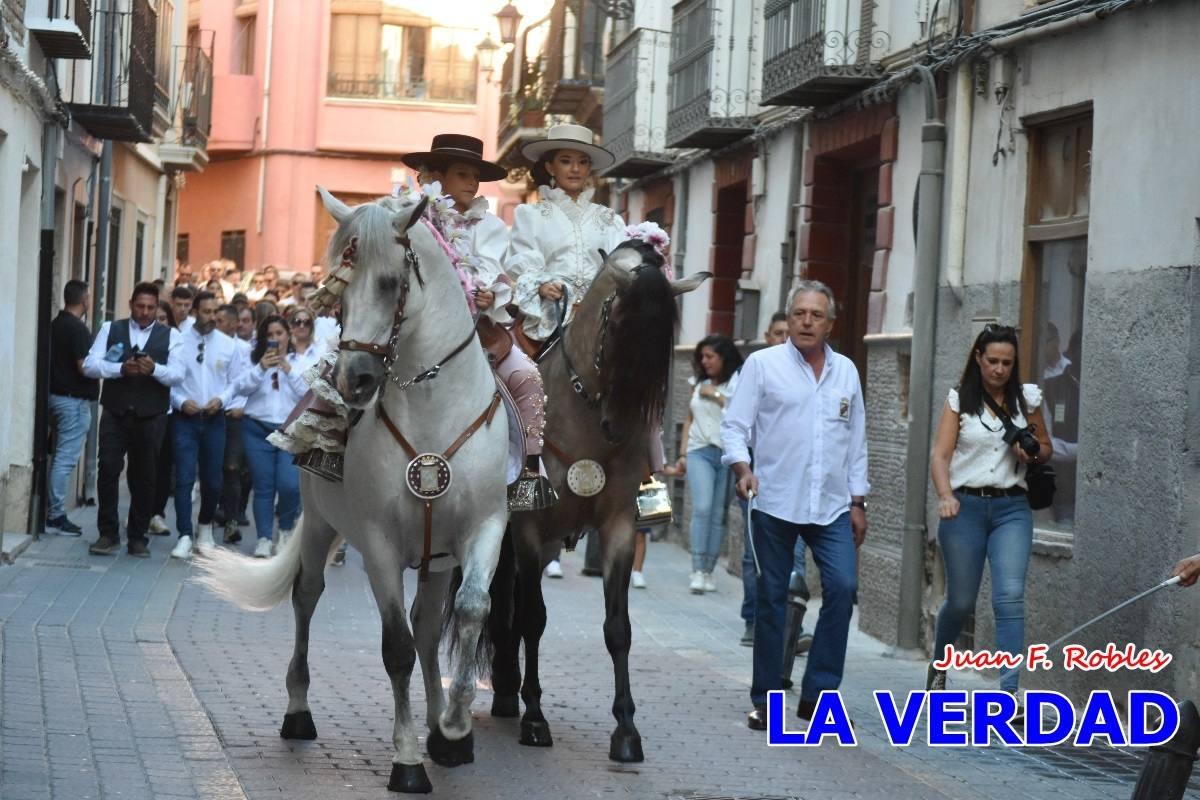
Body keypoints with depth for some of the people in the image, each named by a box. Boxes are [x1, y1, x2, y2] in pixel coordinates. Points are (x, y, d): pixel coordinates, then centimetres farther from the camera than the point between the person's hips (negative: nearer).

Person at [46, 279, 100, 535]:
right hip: (74, 400, -9)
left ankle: (53, 511, 16)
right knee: (66, 459, -6)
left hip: (57, 396, 9)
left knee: (60, 456, 14)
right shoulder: (78, 329, -16)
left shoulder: (55, 325, 10)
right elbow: (84, 367, -21)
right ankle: (57, 515, -6)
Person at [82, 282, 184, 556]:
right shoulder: (111, 329, 9)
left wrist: (154, 369, -24)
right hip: (115, 413, 0)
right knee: (108, 470, -6)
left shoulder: (170, 336, 6)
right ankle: (108, 534, 5)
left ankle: (137, 537, 15)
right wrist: (121, 369, -18)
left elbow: (178, 375, -4)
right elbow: (90, 364, -2)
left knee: (144, 477, 5)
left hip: (151, 417, 0)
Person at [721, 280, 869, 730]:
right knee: (771, 600, 3)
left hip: (832, 507, 3)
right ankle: (766, 699, 13)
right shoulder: (763, 364, 2)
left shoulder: (846, 371, 14)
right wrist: (743, 468, -19)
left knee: (842, 588, -11)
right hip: (775, 503, -3)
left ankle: (818, 693, -1)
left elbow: (856, 442, 18)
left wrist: (858, 501, 14)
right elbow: (734, 426, -1)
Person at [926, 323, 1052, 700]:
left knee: (1010, 596, -16)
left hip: (1011, 507, 1)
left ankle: (1009, 689, -17)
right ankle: (938, 663, 38)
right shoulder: (959, 399, 2)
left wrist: (1032, 455, -4)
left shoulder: (1026, 398, 7)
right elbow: (940, 454, -5)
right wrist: (945, 495, -23)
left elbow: (1046, 446, 20)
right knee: (961, 601, 8)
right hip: (965, 506, -1)